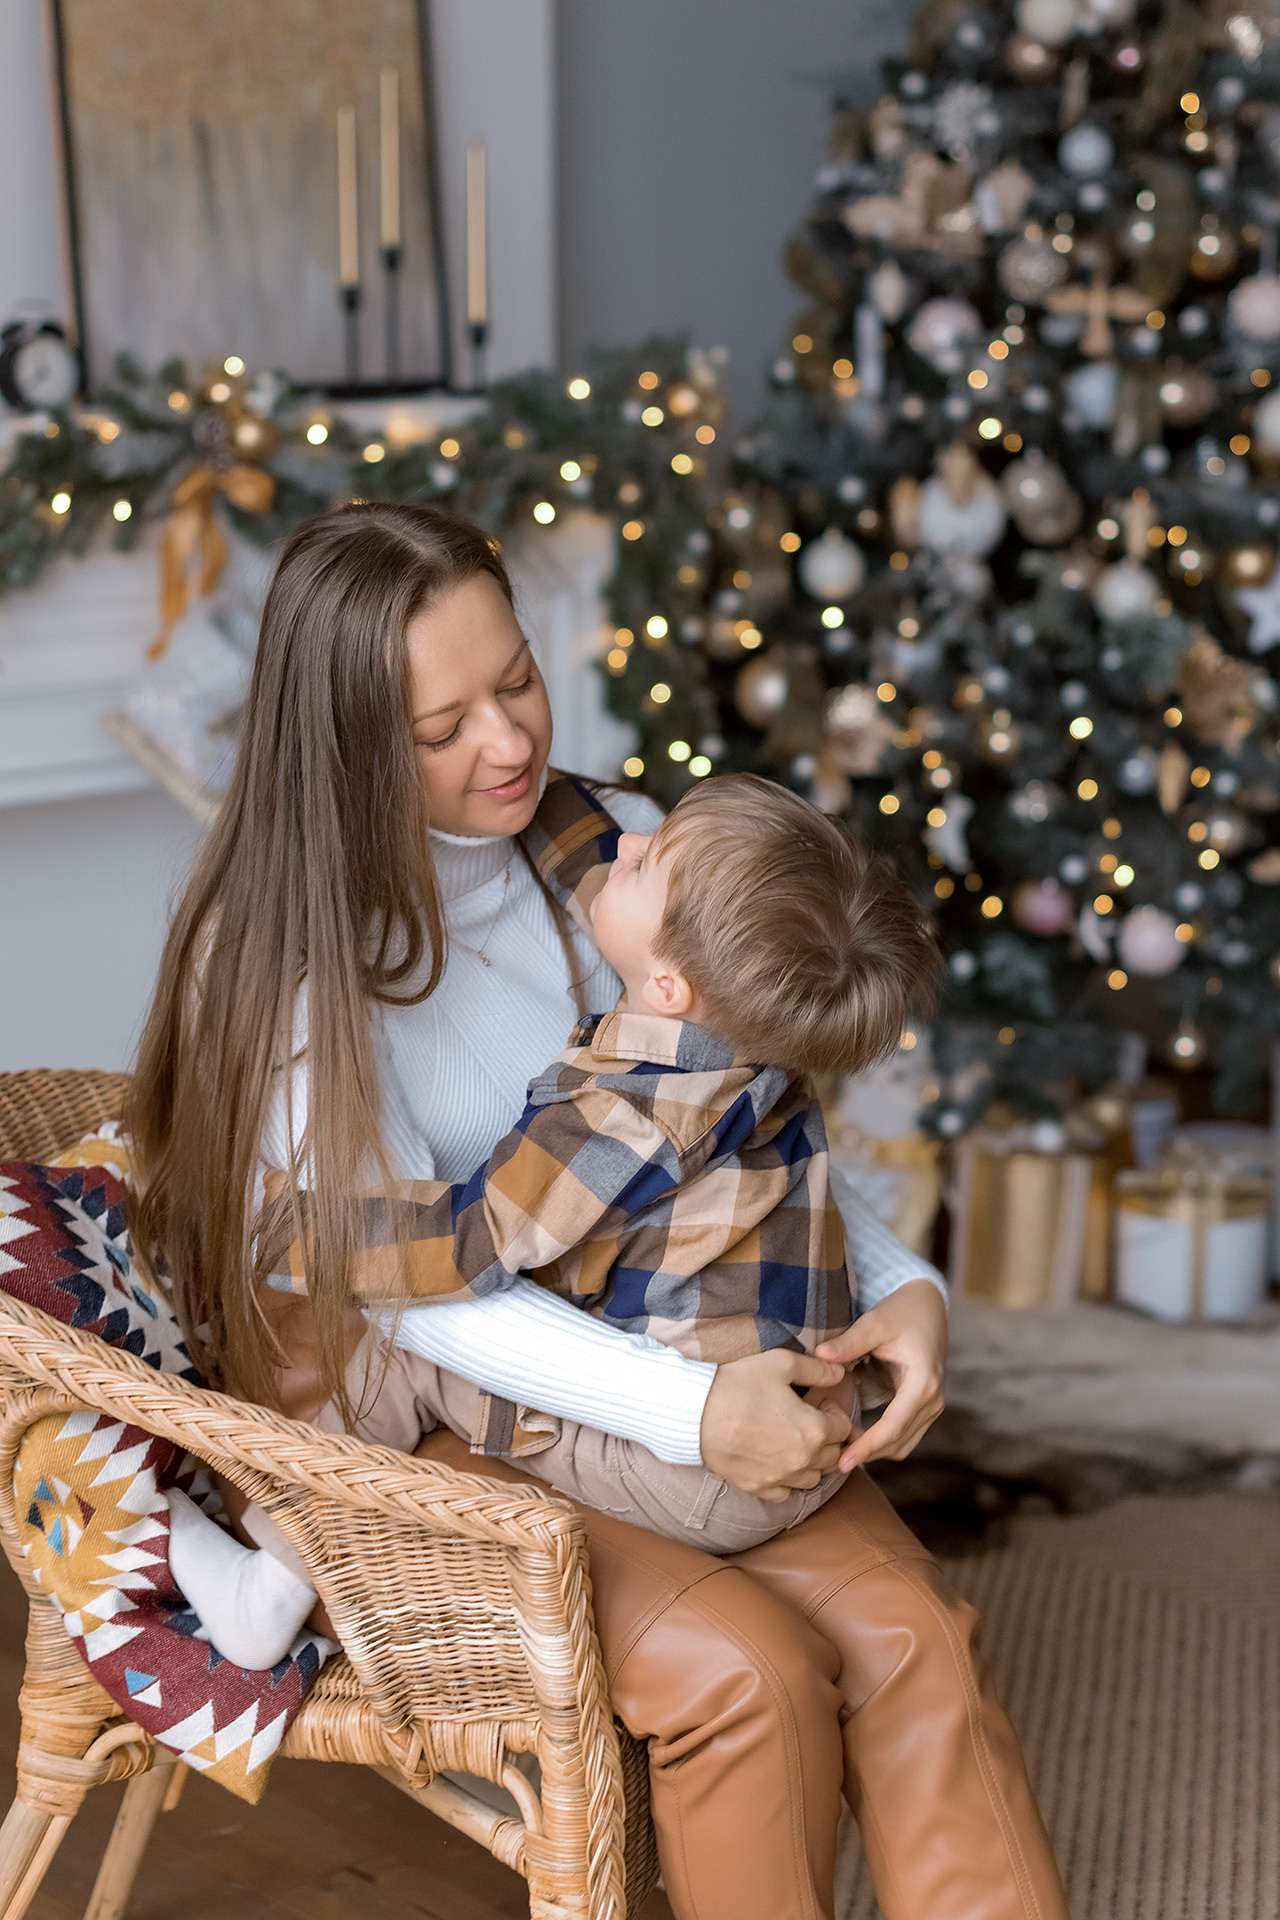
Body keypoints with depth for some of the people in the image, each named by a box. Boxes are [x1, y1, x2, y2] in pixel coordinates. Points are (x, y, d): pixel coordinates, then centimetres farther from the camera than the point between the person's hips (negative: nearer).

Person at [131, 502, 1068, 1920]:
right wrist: (690, 1410, -32)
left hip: (628, 1366, 5)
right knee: (741, 1666, -26)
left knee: (911, 1637, -18)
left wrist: (903, 1289, -11)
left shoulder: (619, 848, 0)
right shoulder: (279, 948, -15)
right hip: (386, 1425, -4)